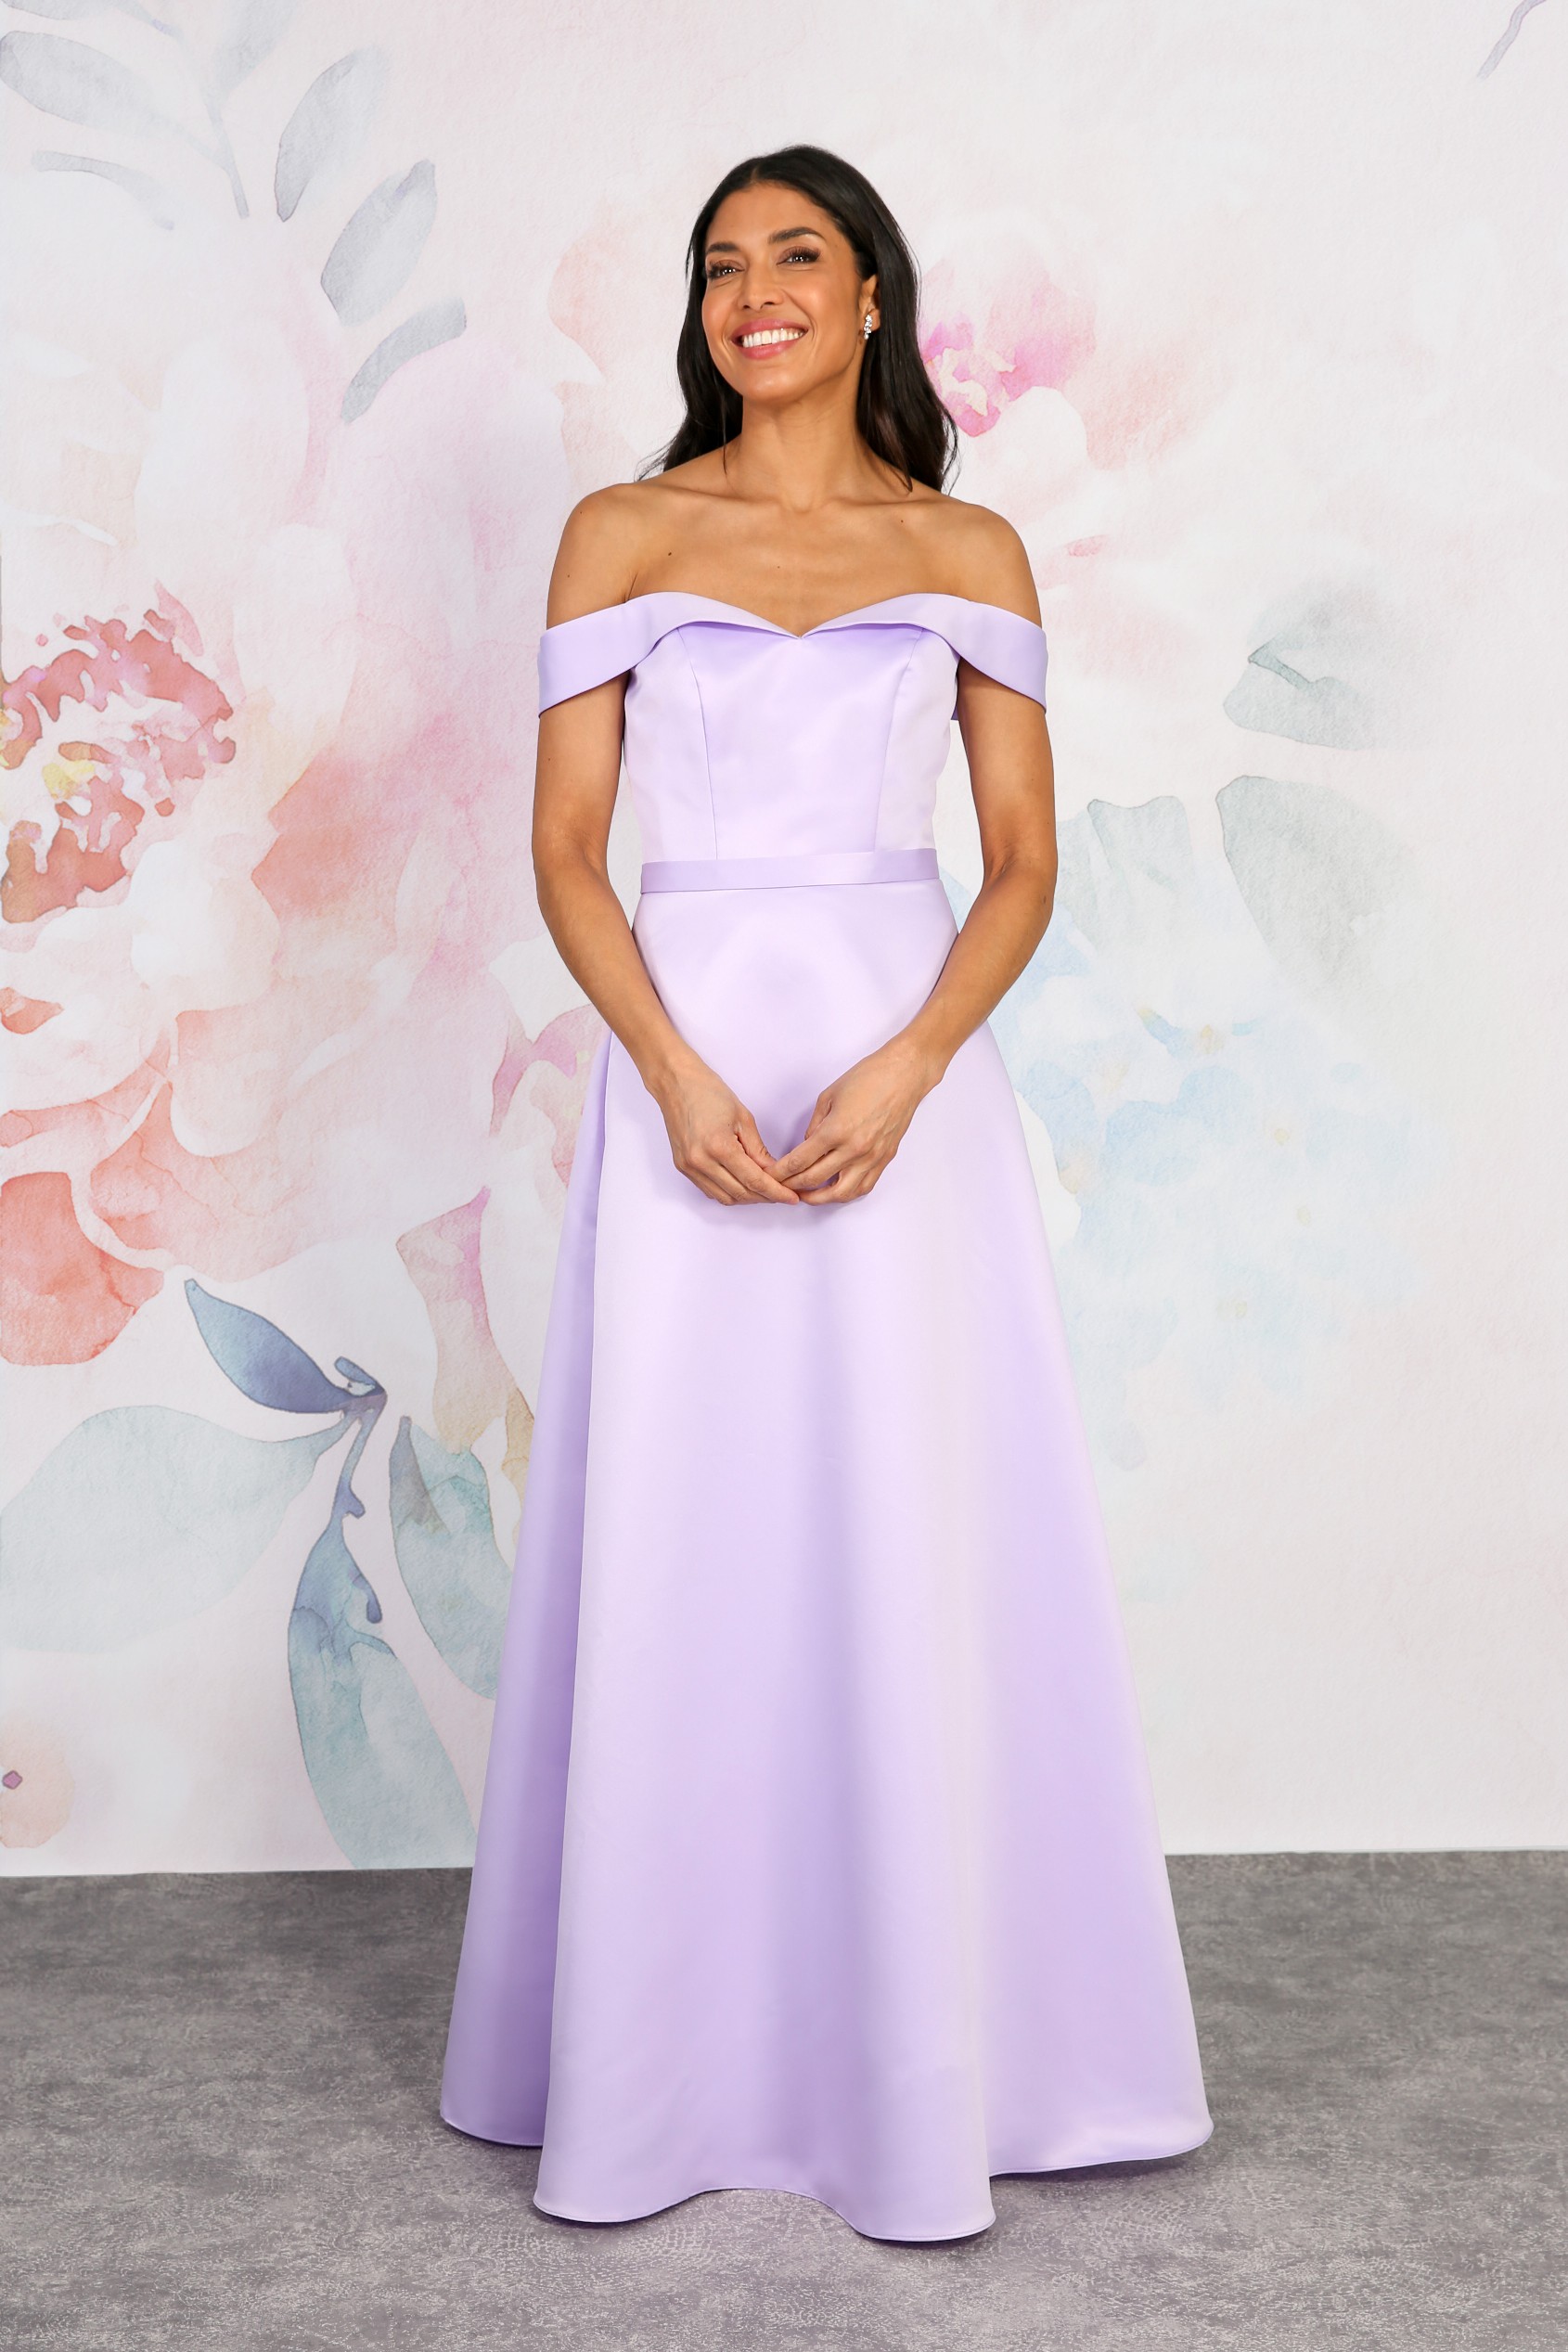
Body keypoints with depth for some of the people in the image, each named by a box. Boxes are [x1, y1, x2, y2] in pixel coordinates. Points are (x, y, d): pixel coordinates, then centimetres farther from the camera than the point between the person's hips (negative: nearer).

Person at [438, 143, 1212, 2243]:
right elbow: (567, 852, 2)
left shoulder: (970, 553, 8)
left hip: (908, 1071, 0)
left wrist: (901, 1075, -13)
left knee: (917, 1557, 1)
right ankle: (658, 2070, 19)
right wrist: (680, 1079, -13)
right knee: (681, 1556, 3)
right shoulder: (621, 536, 8)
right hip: (687, 1063, 0)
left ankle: (926, 2071, 16)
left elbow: (1025, 867, 4)